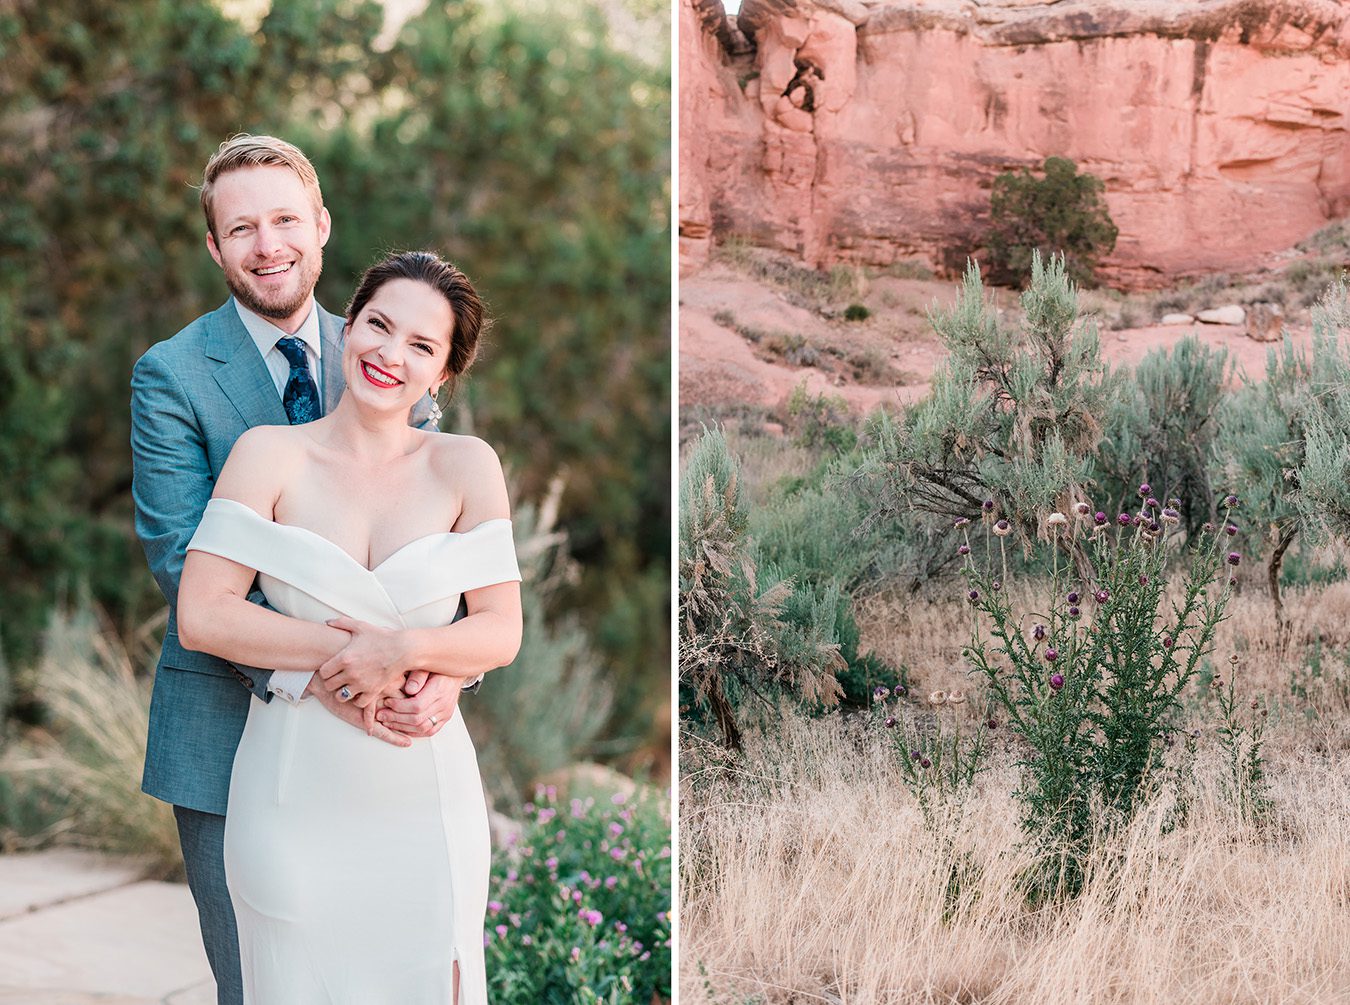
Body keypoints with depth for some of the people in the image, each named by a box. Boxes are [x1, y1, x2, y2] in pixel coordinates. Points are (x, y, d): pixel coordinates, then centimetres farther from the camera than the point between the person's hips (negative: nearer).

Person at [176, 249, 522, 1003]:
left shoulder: (467, 467, 1)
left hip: (426, 792, 1)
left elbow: (501, 633, -3)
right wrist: (347, 650, -16)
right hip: (292, 792, 0)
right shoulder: (270, 454, -2)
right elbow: (201, 617, -9)